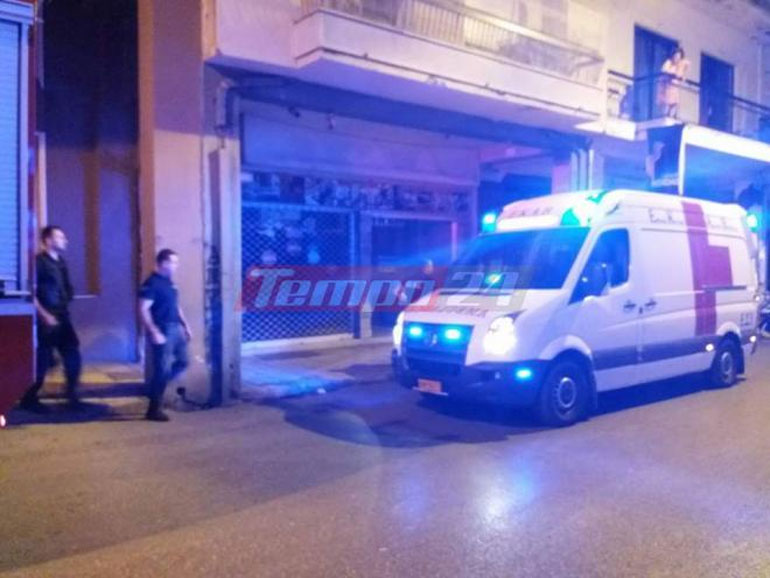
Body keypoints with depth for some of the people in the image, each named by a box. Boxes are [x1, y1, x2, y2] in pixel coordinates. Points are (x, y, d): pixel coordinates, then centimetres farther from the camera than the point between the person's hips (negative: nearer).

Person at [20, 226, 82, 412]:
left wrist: (65, 305, 9)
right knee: (42, 361, 1)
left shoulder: (61, 262, 13)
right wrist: (45, 315, -17)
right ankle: (30, 399, 17)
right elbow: (30, 294, -14)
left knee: (73, 357, 5)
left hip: (63, 318, 7)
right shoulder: (38, 262, -9)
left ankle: (72, 395, 16)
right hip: (46, 321, -7)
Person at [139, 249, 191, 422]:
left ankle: (155, 388, 29)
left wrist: (185, 325, 17)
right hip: (162, 330, -9)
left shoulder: (169, 282, 13)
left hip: (175, 328, 9)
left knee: (182, 362, 15)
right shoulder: (152, 283, -14)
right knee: (162, 369, -4)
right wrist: (154, 332, -24)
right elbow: (143, 309, -19)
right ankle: (154, 410, 8)